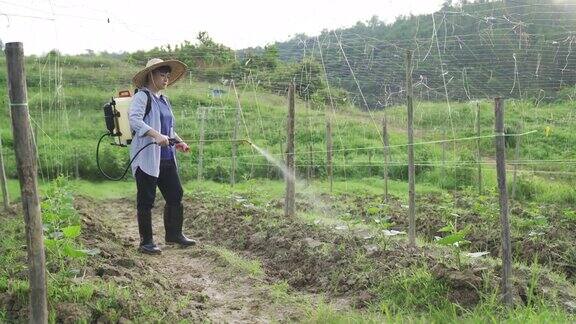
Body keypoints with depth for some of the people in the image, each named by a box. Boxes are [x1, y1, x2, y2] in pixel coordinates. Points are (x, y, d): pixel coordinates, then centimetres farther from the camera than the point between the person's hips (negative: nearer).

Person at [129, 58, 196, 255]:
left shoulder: (163, 100, 19)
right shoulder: (142, 96, -8)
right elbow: (134, 119, -23)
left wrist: (178, 141, 13)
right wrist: (156, 135, -33)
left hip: (167, 157, 8)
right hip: (147, 157, -8)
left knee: (175, 195, 11)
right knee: (146, 200, 1)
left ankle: (174, 234, 25)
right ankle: (146, 242, 10)